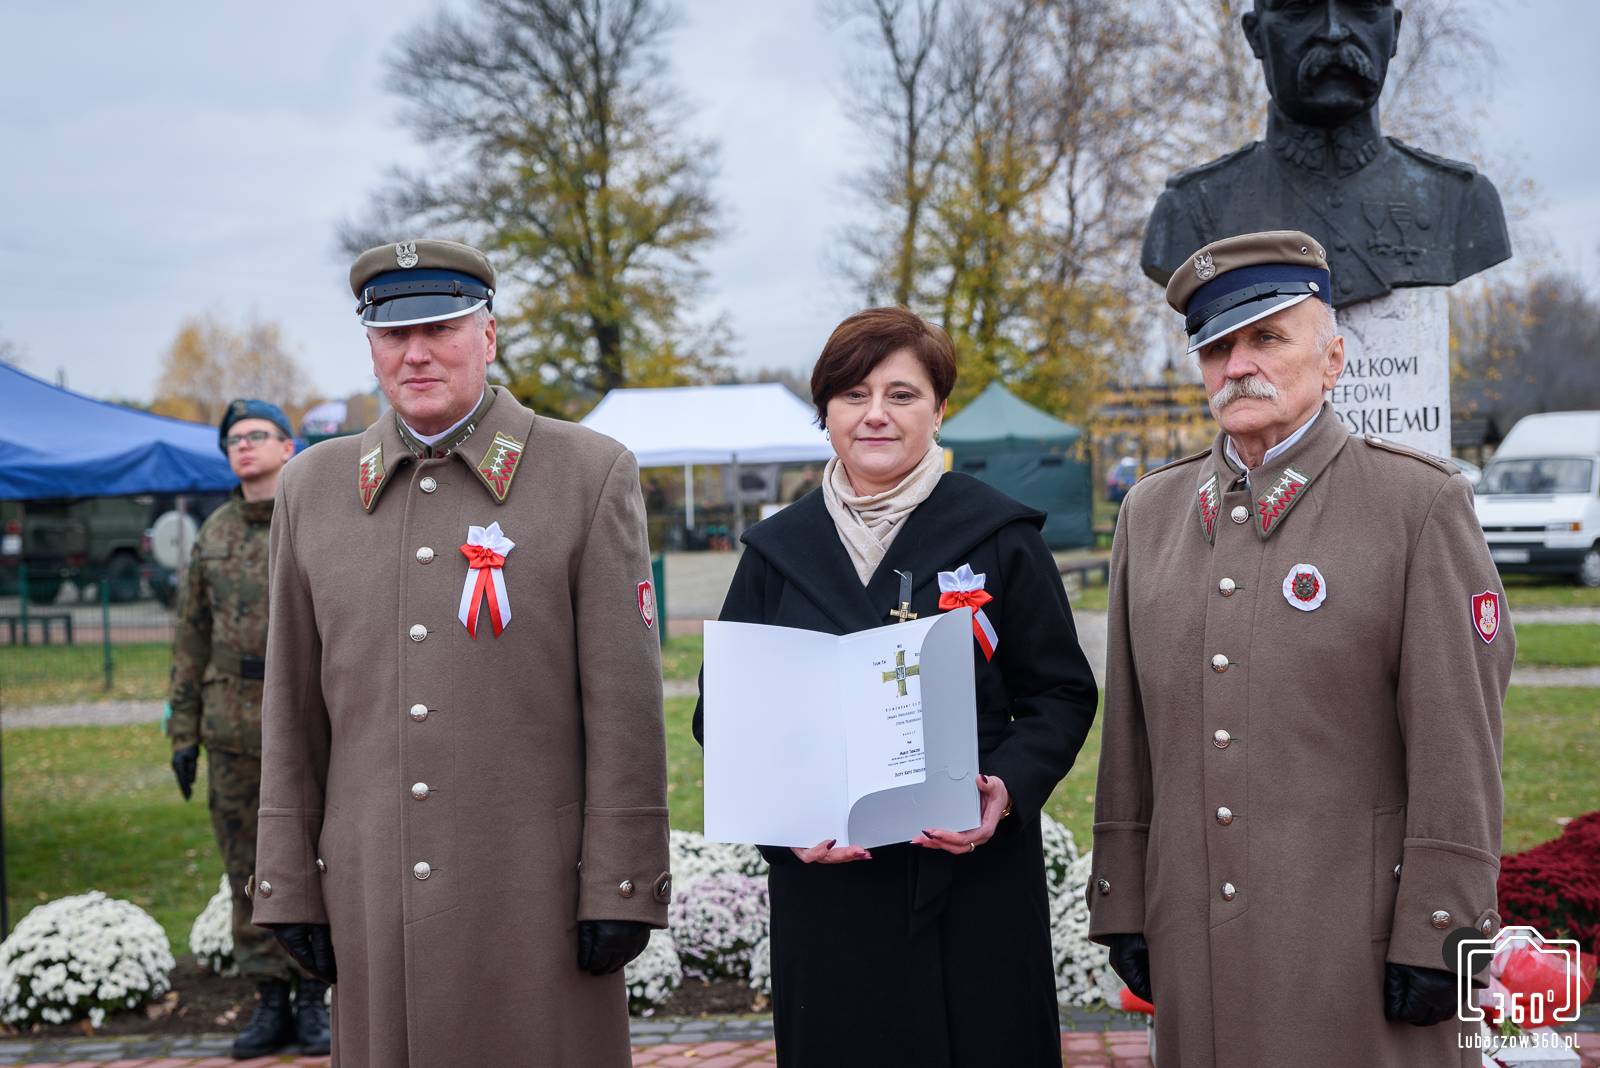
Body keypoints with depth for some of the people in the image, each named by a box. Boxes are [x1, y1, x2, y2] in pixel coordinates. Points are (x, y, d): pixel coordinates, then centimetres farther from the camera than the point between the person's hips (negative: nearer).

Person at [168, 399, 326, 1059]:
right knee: (248, 868, 6)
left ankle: (313, 1001, 12)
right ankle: (270, 1004, 15)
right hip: (233, 725, 3)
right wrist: (183, 731, 6)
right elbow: (191, 636, 11)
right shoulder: (214, 534, 9)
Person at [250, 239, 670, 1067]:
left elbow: (626, 701, -5)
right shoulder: (311, 489, 8)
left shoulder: (592, 476, -3)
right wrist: (290, 889, 8)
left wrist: (620, 891, -8)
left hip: (539, 893, -3)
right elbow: (292, 710, 10)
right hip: (373, 900, 3)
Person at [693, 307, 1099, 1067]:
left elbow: (1062, 694, 3)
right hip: (826, 885, 2)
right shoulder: (779, 549, 8)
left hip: (976, 875, -1)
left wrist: (1007, 789, -15)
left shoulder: (1000, 534, 3)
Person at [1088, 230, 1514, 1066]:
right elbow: (1130, 728, 11)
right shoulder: (1151, 511, 9)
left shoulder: (1421, 504, -6)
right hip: (1196, 936, 4)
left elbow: (1458, 741, -9)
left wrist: (1440, 933, -12)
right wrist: (1123, 903, 9)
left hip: (1360, 934, -4)